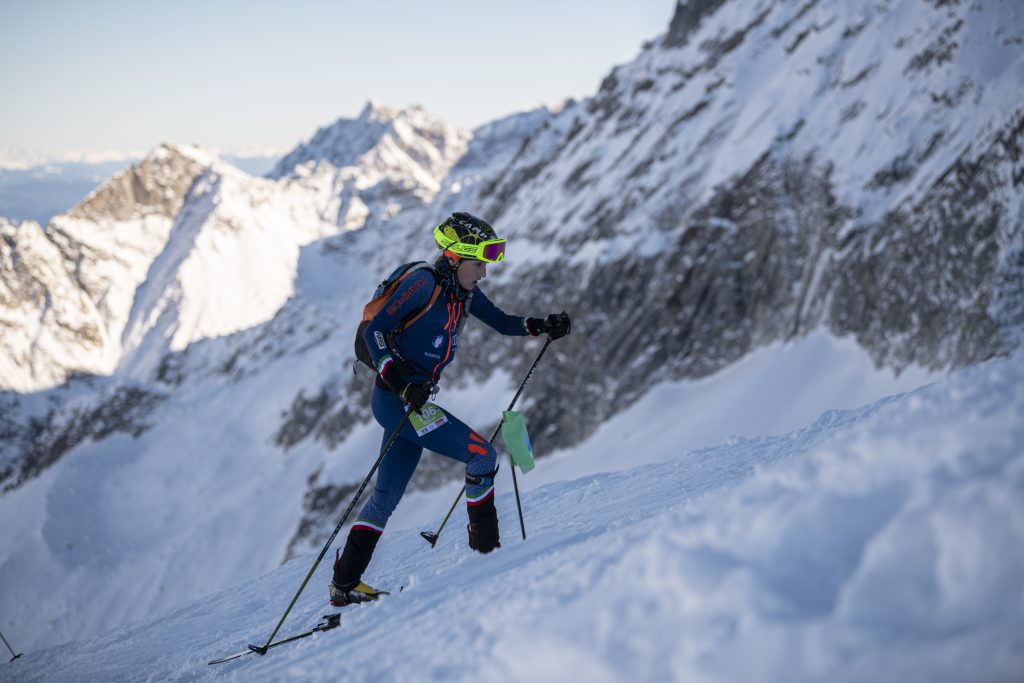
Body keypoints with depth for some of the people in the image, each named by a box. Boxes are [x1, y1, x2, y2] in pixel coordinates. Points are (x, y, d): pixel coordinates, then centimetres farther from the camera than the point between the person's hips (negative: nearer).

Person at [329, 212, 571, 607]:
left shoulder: (463, 291, 11)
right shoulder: (425, 282, -15)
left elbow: (503, 322, 20)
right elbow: (374, 330, -19)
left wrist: (543, 326, 2)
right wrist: (400, 381, -30)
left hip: (414, 400, 9)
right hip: (398, 400, -9)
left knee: (386, 498, 12)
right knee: (483, 455, -10)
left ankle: (345, 584, 17)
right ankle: (485, 546, 2)